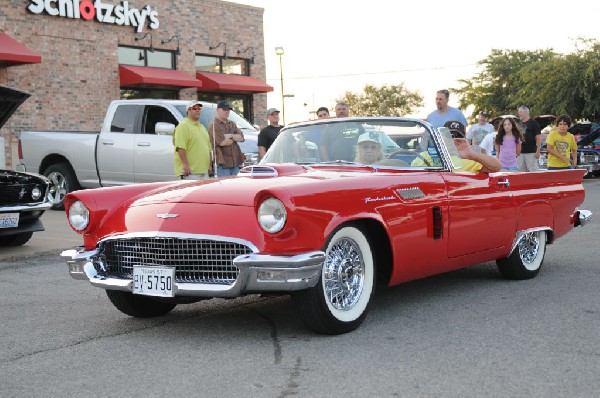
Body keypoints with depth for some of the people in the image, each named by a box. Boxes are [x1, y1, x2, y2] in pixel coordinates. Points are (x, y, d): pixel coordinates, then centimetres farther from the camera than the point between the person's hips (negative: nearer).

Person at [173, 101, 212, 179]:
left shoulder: (202, 127, 22)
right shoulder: (183, 126, -7)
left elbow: (209, 148, 26)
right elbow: (180, 147, -18)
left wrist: (209, 164, 20)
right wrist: (185, 164, -24)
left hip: (204, 170, 9)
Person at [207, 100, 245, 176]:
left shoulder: (232, 124, 20)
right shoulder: (214, 125, -5)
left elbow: (241, 137, 7)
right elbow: (221, 142, -16)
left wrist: (230, 136, -11)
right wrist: (235, 138, 1)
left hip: (235, 162, 7)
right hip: (223, 163, -7)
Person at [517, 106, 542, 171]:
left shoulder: (533, 123, -2)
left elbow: (538, 137, -6)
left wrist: (538, 151, -13)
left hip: (531, 152, -7)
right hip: (520, 152, 7)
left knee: (533, 171, -8)